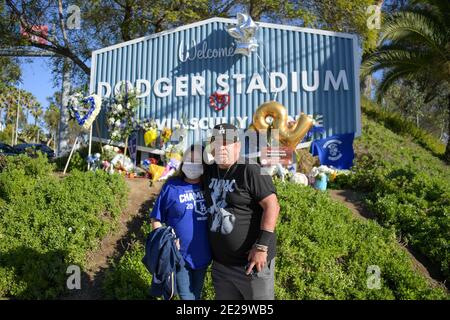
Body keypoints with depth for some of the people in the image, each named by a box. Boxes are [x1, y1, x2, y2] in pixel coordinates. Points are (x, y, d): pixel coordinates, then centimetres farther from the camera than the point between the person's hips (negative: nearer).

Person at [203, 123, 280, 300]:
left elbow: (271, 206, -20)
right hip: (220, 262, 7)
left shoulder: (251, 170, -17)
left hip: (251, 259, -6)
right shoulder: (209, 171, 4)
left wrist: (261, 247, -23)